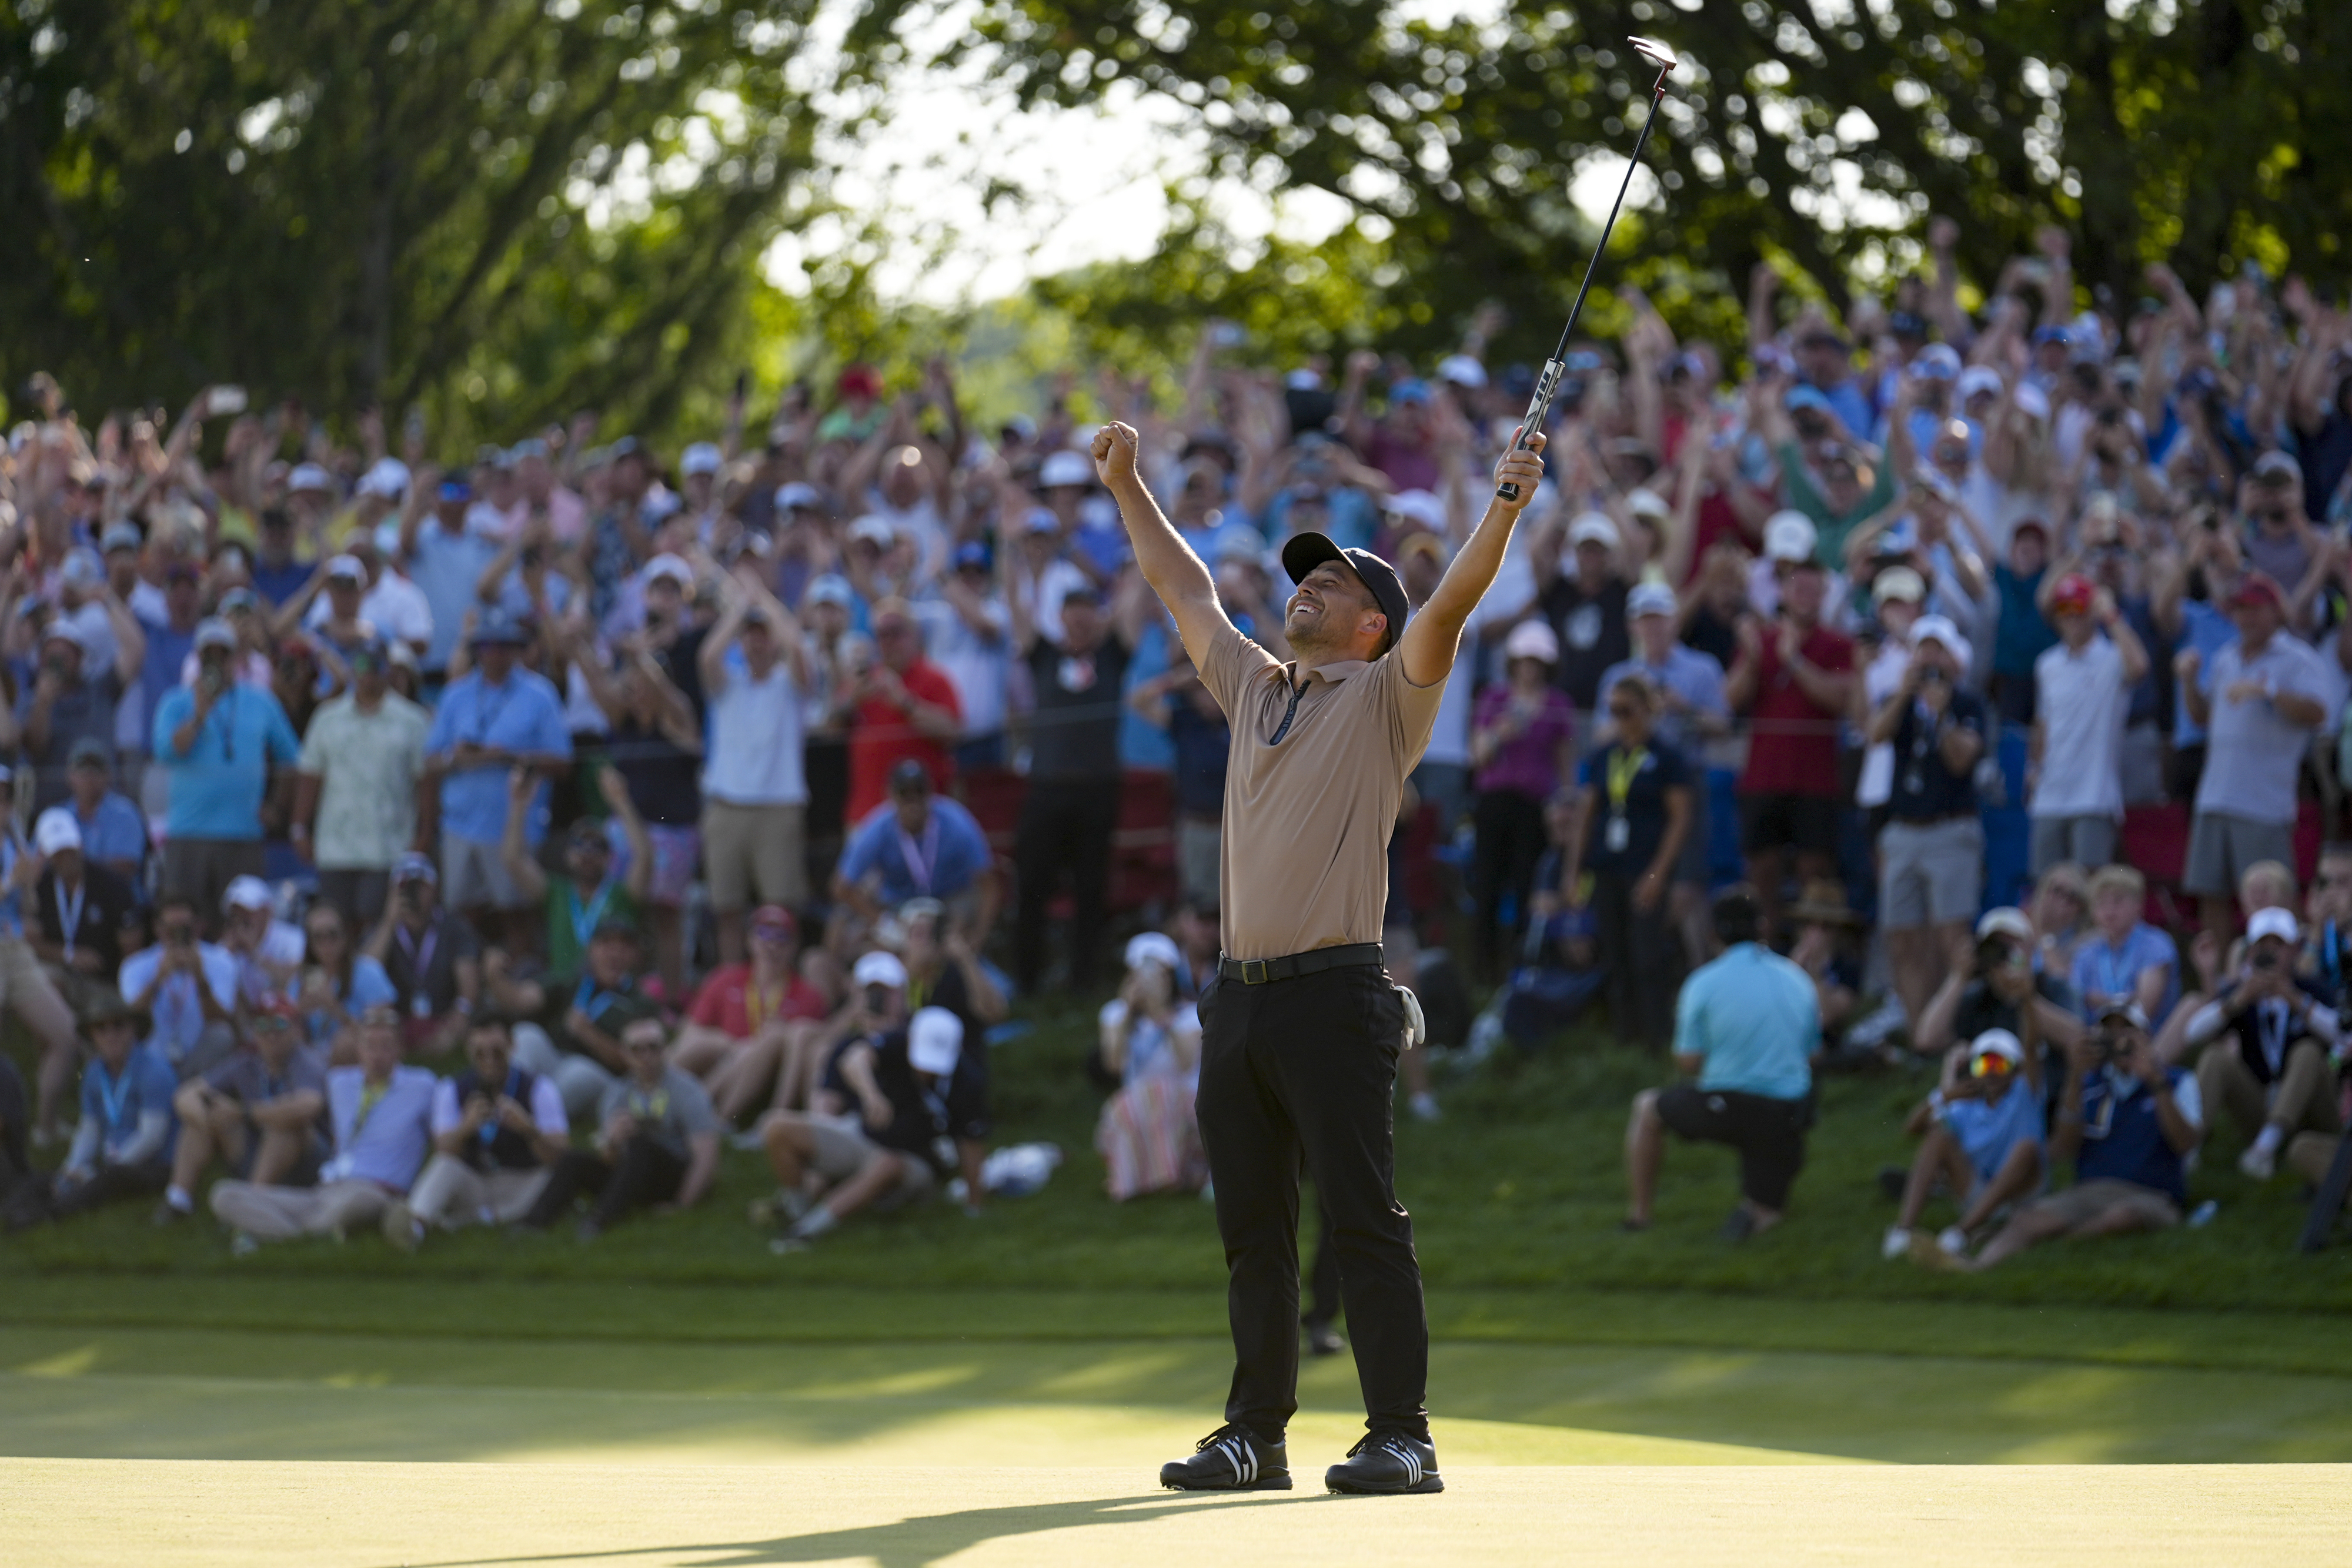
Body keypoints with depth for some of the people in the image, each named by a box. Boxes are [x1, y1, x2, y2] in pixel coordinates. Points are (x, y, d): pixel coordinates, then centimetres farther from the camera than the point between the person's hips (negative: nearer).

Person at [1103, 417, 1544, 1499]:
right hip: (1239, 997, 7)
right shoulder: (1257, 689, 21)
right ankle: (1256, 1435, 12)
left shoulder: (1388, 697, 3)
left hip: (1332, 994, -7)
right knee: (1251, 1231, 8)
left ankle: (1401, 1437, -9)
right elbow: (1184, 590, 31)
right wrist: (1126, 486, 33)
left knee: (1365, 1222, -8)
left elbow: (1451, 605, -12)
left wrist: (1504, 507, -26)